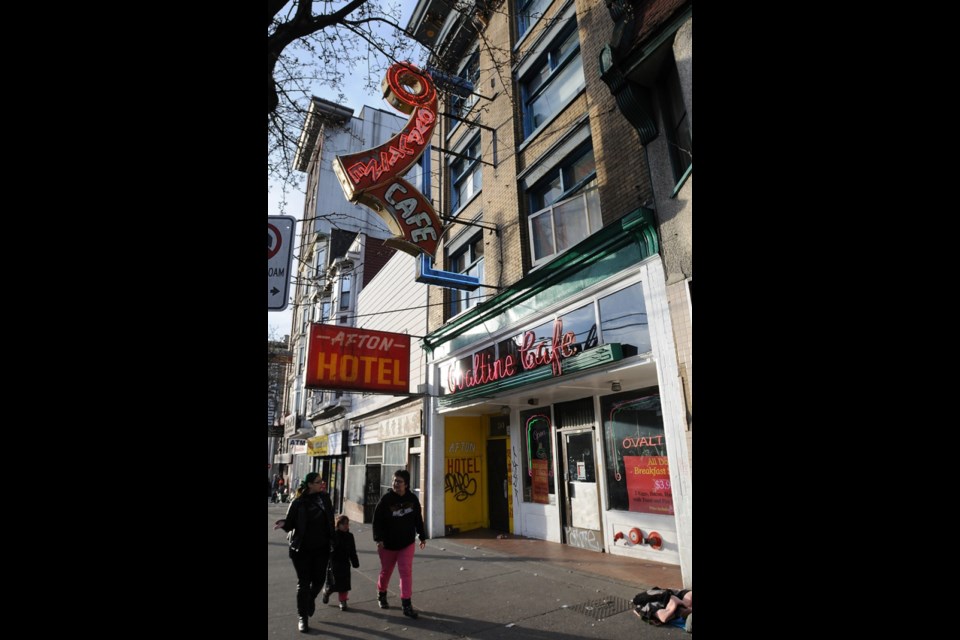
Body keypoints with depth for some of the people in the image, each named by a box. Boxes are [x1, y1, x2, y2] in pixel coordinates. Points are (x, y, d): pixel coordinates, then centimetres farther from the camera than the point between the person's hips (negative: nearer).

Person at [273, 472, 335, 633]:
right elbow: (291, 523, -7)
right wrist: (283, 523, -29)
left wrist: (331, 539, 5)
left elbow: (329, 520, 6)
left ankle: (310, 600, 43)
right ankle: (302, 618, 23)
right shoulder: (298, 503, -12)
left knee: (319, 579, 10)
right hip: (302, 549, -3)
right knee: (303, 583, 5)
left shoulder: (324, 498, -2)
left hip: (321, 548, 3)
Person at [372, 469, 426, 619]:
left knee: (406, 572, -4)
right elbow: (377, 520, -14)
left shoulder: (412, 498, -6)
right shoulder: (386, 499, -15)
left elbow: (418, 519, 6)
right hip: (388, 544, -1)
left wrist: (422, 536, 11)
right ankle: (381, 595, 43)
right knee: (386, 571, 17)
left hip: (407, 543, 1)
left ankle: (406, 604, 4)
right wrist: (378, 539, -22)